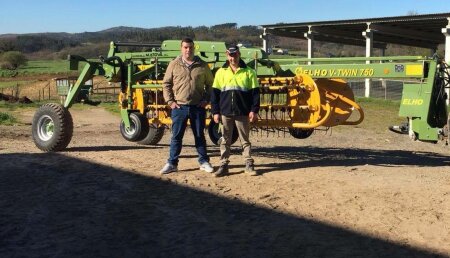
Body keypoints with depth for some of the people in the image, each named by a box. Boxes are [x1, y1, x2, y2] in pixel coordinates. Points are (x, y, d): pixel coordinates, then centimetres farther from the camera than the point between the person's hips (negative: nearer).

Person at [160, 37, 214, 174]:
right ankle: (172, 163, 13)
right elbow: (166, 84, 5)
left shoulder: (202, 65, 4)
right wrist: (170, 101, -3)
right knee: (176, 136, 5)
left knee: (200, 136, 10)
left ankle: (204, 162, 21)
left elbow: (210, 84, 12)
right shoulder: (174, 64, 2)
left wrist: (206, 99, 1)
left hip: (198, 107, 1)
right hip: (179, 107, -1)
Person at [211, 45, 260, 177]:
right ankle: (223, 165, 13)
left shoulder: (249, 72, 2)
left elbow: (255, 92, 1)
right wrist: (215, 112, 0)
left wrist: (254, 110, -6)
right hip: (225, 112, 1)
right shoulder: (221, 72, 6)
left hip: (243, 113, -1)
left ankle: (249, 165, 13)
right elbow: (215, 93, 6)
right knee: (225, 140, 7)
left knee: (245, 140, 6)